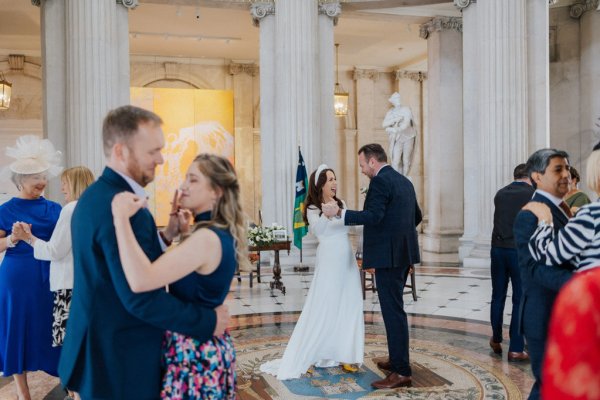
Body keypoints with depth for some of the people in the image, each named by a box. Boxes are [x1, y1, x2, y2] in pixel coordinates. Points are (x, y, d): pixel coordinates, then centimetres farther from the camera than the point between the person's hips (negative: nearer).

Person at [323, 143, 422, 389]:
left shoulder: (380, 181, -13)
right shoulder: (404, 181, 16)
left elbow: (373, 216, -24)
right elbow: (417, 216, 23)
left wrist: (339, 213, -22)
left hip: (388, 255, -10)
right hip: (404, 252, 10)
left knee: (393, 311, -5)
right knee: (394, 308, 19)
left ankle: (401, 372, 0)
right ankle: (397, 359, 30)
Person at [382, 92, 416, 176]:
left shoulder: (406, 110, -1)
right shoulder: (390, 113, 8)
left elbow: (406, 124, -13)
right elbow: (384, 125, -5)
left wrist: (393, 130, -18)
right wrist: (395, 119, -17)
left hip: (408, 138, -1)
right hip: (397, 139, 1)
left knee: (406, 161, -2)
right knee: (395, 161, -12)